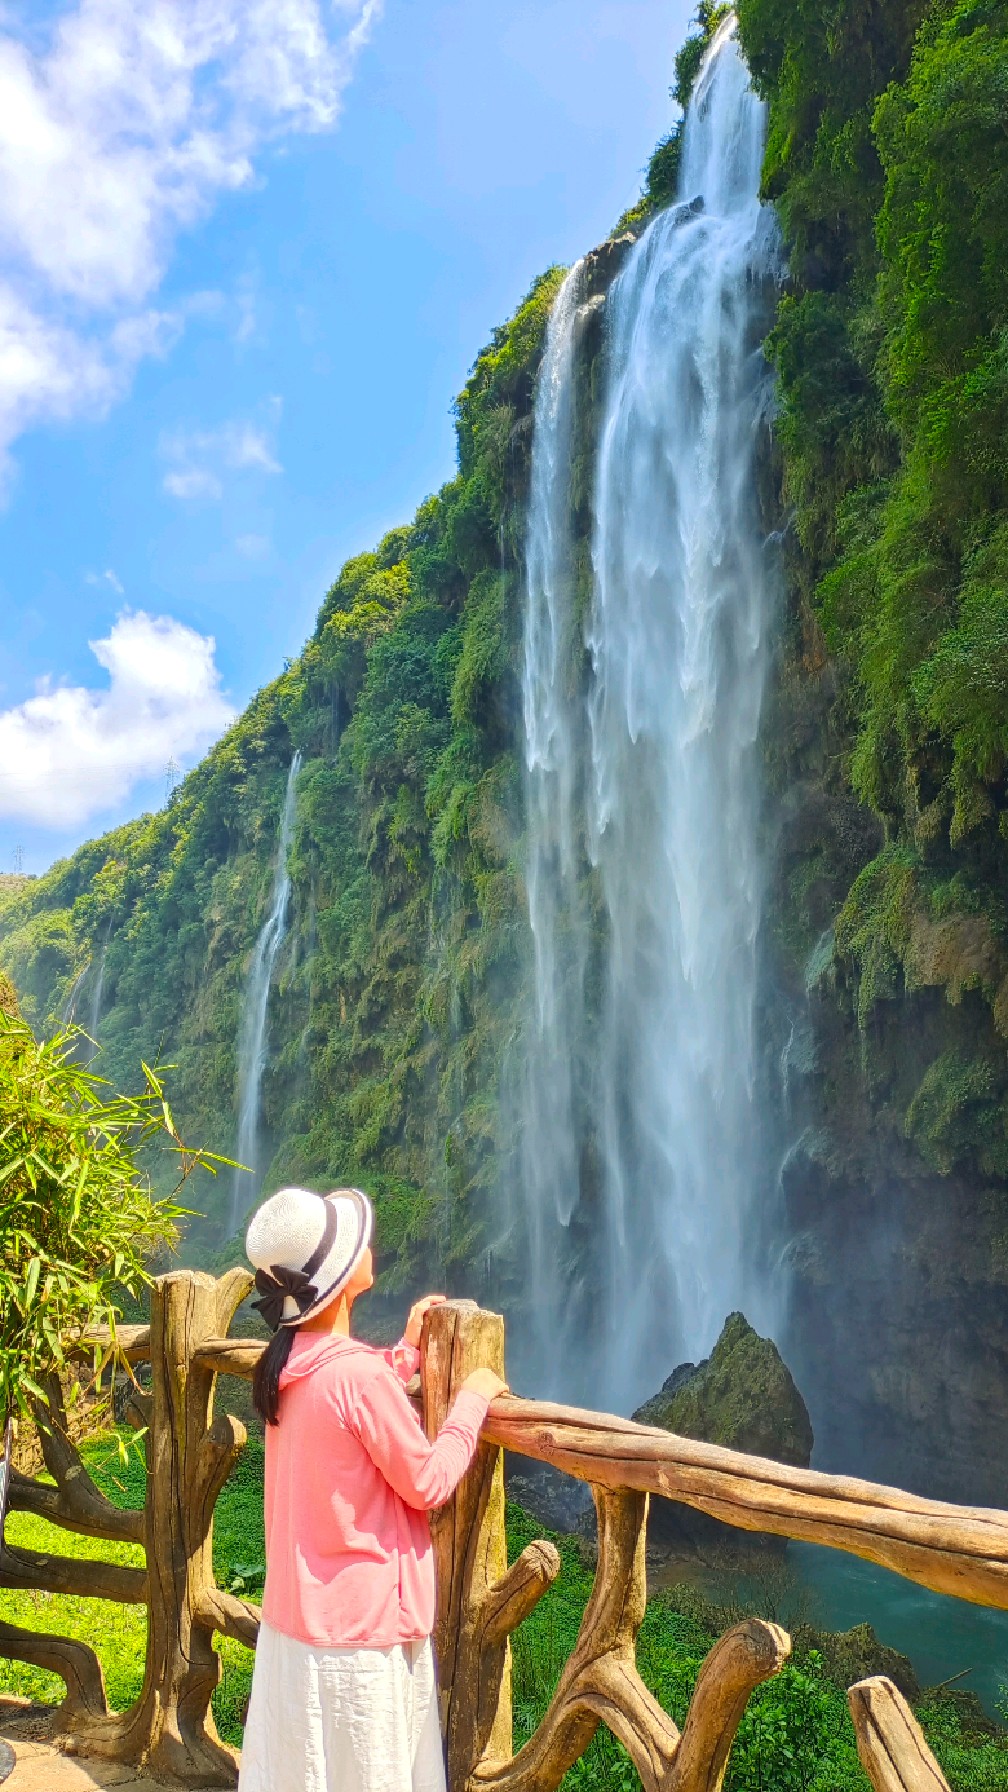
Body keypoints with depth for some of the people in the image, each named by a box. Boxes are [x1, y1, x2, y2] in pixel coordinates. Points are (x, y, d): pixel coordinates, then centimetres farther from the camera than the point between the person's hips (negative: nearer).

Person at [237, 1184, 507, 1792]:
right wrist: (472, 1401, -5)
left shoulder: (289, 1366, -1)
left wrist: (408, 1348, 15)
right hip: (358, 1629, -8)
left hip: (295, 1617, 8)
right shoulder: (358, 1373, -26)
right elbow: (428, 1484, -16)